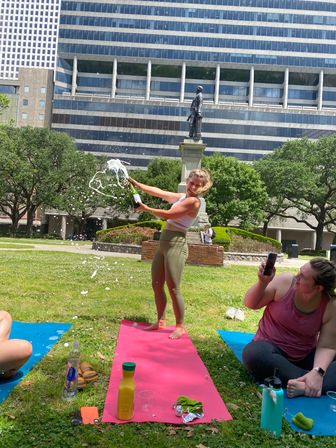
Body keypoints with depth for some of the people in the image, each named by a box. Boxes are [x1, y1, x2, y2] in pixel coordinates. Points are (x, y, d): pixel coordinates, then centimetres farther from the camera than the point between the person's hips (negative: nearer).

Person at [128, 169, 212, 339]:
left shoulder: (193, 201, -11)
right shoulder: (181, 197, 17)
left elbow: (168, 214, -14)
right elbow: (158, 192, 20)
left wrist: (147, 209, -5)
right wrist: (136, 184, 18)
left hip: (176, 244, -9)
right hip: (164, 243, 9)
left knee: (173, 288, -7)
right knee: (157, 285, 13)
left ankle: (180, 326, 6)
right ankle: (161, 321, 24)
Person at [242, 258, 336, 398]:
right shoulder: (285, 282, -15)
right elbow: (251, 304, -6)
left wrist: (318, 372, -33)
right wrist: (262, 283, -25)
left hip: (305, 356, 1)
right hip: (271, 349, -1)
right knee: (255, 354, -36)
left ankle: (306, 387, -36)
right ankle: (308, 382, -29)